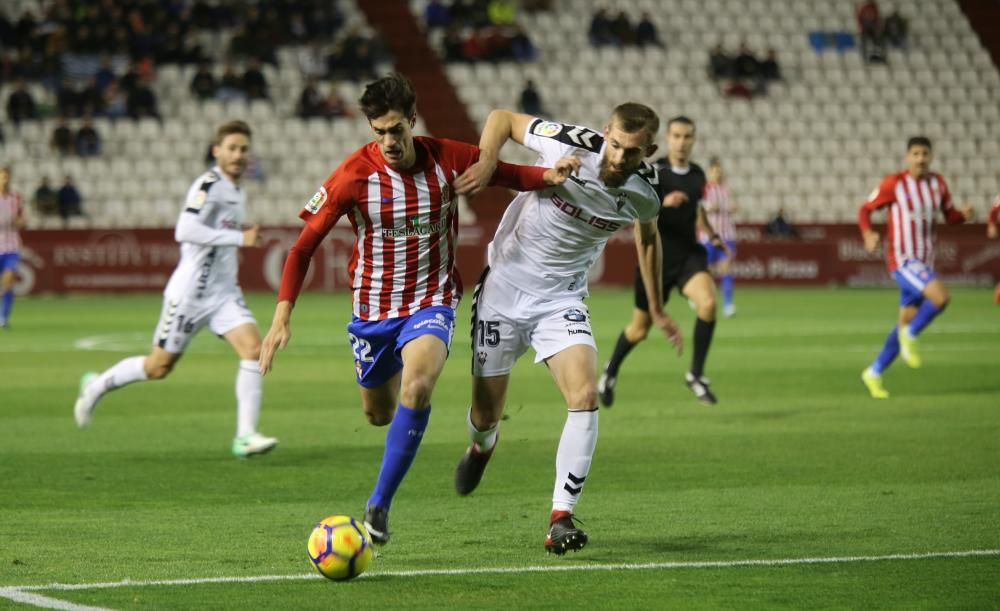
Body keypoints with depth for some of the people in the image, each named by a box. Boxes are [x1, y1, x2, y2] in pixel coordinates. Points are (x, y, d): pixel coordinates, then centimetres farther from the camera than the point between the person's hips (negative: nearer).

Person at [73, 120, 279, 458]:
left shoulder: (237, 192, 12)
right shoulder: (209, 184, -16)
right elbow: (185, 230, -30)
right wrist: (238, 238, -29)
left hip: (224, 293, 7)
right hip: (190, 292, -7)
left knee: (254, 348, -14)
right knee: (158, 367, 5)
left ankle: (245, 436, -14)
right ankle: (97, 385, 31)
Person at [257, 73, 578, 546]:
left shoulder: (447, 159, -11)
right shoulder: (354, 174, -15)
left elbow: (508, 175, 5)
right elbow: (304, 246, -11)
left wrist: (549, 176, -18)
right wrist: (282, 316, -20)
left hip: (432, 300, -1)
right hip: (372, 307, 1)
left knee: (417, 386, -30)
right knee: (378, 413, 15)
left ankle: (379, 504, -21)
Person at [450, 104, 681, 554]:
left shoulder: (644, 191, -11)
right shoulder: (569, 145, -21)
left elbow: (647, 238, 13)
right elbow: (502, 118, -6)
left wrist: (656, 310, 20)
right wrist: (486, 160, -26)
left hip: (562, 301, 2)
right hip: (504, 288, -1)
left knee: (585, 395, -22)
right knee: (486, 414, 7)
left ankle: (561, 517, -16)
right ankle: (481, 446, 47)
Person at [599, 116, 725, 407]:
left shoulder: (698, 175, 6)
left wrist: (712, 235, 10)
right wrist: (663, 203, -36)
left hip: (689, 254, 3)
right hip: (657, 256, -3)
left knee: (708, 302, -26)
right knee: (640, 328, 9)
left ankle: (696, 374, -12)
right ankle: (611, 372, 40)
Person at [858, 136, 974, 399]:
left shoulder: (938, 183, 6)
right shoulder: (893, 183, -10)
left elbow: (950, 216, 16)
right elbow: (865, 210, -3)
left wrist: (964, 214, -8)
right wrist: (868, 234, -24)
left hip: (924, 263, 6)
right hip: (902, 260, -6)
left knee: (907, 323, 10)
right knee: (941, 297, -27)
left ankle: (874, 374, 25)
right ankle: (910, 336, -1)